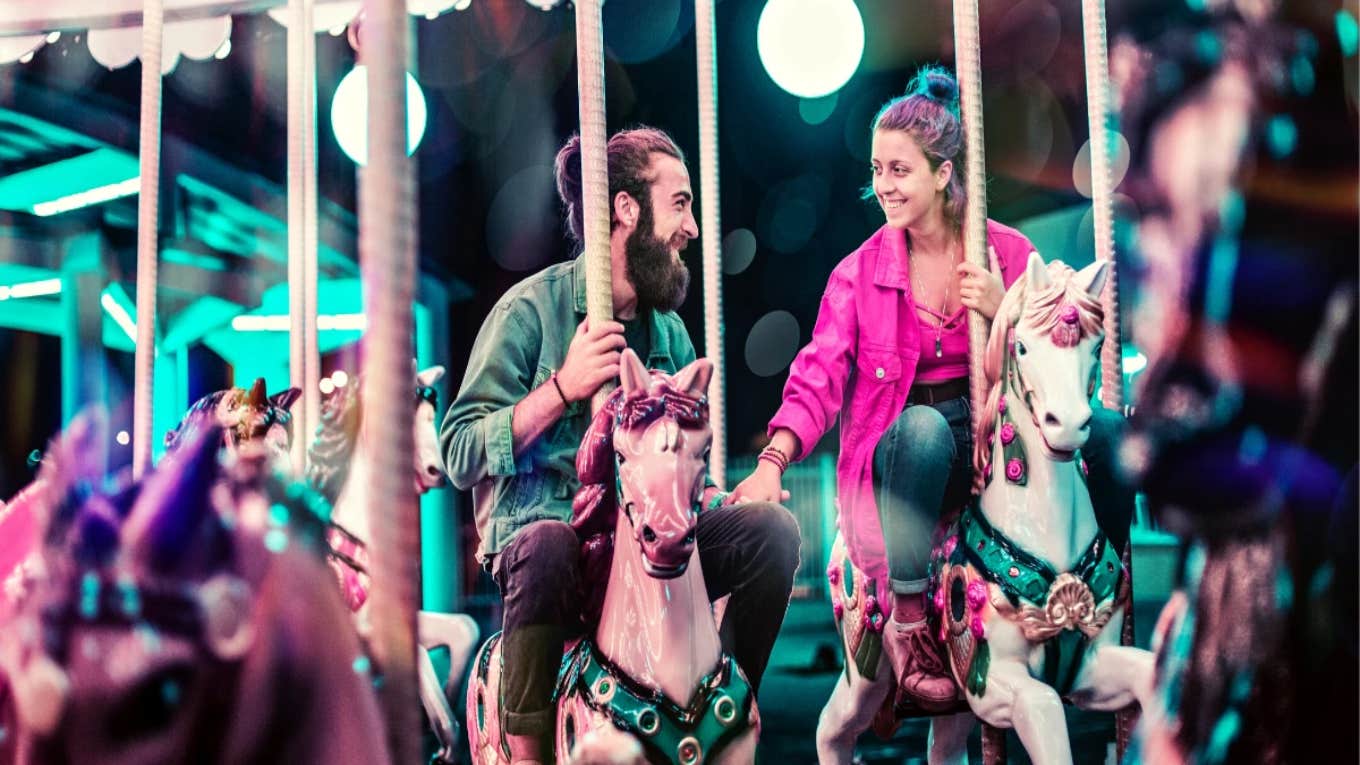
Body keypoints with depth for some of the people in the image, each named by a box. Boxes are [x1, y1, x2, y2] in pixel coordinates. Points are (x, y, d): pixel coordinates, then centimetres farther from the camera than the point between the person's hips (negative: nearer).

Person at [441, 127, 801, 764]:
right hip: (535, 532, -5)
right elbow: (459, 455, -12)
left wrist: (706, 498, -5)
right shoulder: (532, 309, -5)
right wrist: (563, 388, -20)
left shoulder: (668, 329, 13)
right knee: (549, 545, -39)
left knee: (771, 527, -16)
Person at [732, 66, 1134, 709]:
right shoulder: (860, 272, 2)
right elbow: (819, 378, -7)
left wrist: (1004, 313, -18)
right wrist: (772, 462, -24)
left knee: (1103, 424, -26)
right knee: (923, 424, -38)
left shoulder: (1010, 253, 4)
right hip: (909, 451, -2)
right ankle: (907, 615, -28)